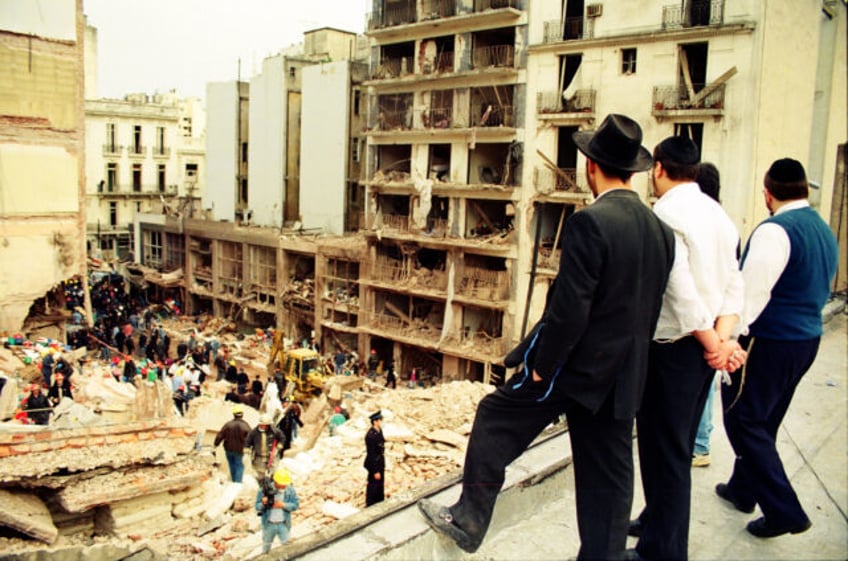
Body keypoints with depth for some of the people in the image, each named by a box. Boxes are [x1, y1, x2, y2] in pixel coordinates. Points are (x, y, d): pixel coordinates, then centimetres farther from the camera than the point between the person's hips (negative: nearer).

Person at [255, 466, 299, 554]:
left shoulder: (290, 490, -15)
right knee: (266, 544, 24)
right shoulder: (264, 490, -19)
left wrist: (283, 505, -26)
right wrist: (263, 503, -37)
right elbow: (257, 507, -14)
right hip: (269, 524, 0)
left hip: (283, 524, 0)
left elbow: (296, 505, -10)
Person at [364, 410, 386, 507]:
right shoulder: (370, 435, -28)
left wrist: (382, 465, 17)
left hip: (380, 463, 9)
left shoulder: (379, 430, -1)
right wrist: (375, 471, -19)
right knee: (373, 486, 7)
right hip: (374, 465, -9)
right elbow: (371, 454, -23)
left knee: (380, 485, 21)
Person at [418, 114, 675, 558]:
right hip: (623, 374, 7)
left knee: (494, 420, 11)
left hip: (575, 365, -7)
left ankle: (468, 521, 21)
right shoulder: (661, 230, 4)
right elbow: (650, 308, 11)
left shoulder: (590, 222, -18)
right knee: (607, 478, 15)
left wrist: (543, 364, -11)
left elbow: (569, 308, -22)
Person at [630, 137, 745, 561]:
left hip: (673, 347, -9)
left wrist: (711, 343, -14)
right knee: (679, 446, 22)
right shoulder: (718, 213, 10)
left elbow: (681, 290, -24)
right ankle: (659, 521, 40)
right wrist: (723, 338, -4)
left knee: (663, 450, 3)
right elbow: (734, 284, 5)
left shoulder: (665, 214, -16)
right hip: (705, 347, 9)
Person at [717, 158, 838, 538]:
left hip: (769, 343, -9)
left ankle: (784, 510, 2)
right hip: (808, 338, 9)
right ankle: (742, 489, 36)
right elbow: (822, 292, 19)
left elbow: (750, 292, -23)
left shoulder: (774, 230, -19)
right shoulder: (825, 232, 11)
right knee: (764, 422, 21)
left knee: (744, 420, 1)